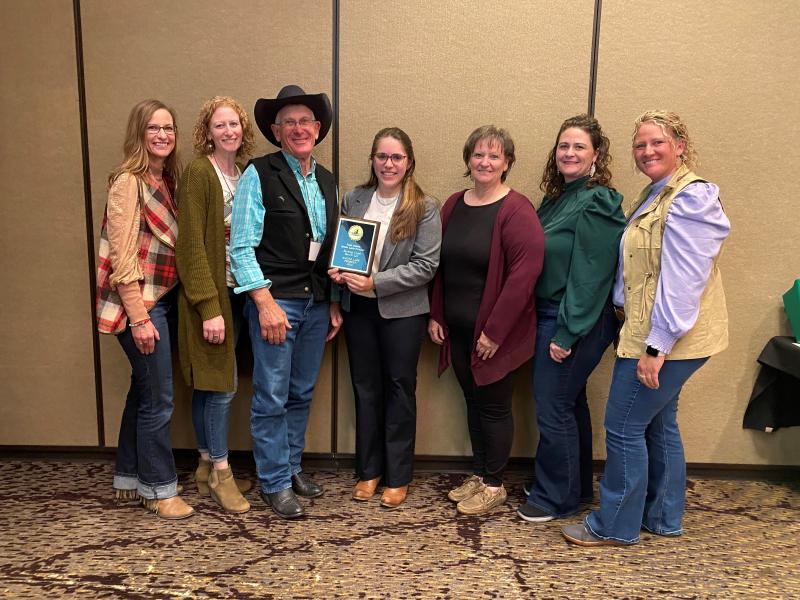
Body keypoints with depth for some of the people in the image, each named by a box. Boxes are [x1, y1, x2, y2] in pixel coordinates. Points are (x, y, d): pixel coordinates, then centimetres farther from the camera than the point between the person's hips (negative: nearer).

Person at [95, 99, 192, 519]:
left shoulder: (166, 179, 10)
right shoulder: (128, 182, -13)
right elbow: (122, 257, -17)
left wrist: (155, 310, 7)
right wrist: (139, 317, -18)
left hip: (163, 300, 8)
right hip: (139, 304, -8)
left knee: (143, 391, 17)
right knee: (158, 398, 0)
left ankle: (128, 479, 32)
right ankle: (159, 488, 16)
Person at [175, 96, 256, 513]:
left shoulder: (244, 174, 10)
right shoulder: (198, 172, -11)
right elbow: (191, 245, -16)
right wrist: (209, 307, -19)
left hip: (234, 291, 7)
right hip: (207, 295, -7)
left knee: (208, 384, 14)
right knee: (221, 384, -1)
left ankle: (207, 467, 26)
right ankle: (220, 472, 15)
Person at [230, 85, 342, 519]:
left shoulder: (326, 181, 13)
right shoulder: (259, 175, -5)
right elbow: (241, 246, -10)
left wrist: (334, 303, 12)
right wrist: (265, 302, -17)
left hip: (316, 303, 6)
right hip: (275, 300, -5)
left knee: (302, 393, 15)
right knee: (272, 398, 2)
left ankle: (291, 465, 32)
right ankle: (274, 483, 17)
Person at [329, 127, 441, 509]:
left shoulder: (424, 208, -7)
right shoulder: (353, 199, 5)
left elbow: (426, 266, -12)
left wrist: (375, 283, -19)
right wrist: (339, 272, -9)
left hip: (402, 310, -3)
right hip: (358, 308, 4)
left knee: (400, 389, 8)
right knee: (365, 388, 13)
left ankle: (397, 477, 23)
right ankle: (369, 470, 29)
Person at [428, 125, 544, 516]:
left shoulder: (516, 210, -13)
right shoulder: (453, 205, 8)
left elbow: (525, 271, -19)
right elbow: (440, 265, 12)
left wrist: (495, 330, -19)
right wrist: (436, 315, 8)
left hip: (495, 331, -6)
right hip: (457, 328, 6)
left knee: (494, 405, 6)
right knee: (473, 400, 17)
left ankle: (494, 485, 24)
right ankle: (478, 474, 33)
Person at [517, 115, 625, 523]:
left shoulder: (596, 204, -15)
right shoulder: (558, 196, 11)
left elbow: (589, 276, -20)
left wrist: (567, 333, -19)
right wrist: (556, 328, 10)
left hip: (577, 322, -9)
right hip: (550, 316, 9)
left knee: (553, 406, 0)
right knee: (569, 402, 18)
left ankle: (556, 497, 18)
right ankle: (576, 487, 34)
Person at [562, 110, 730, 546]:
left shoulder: (692, 197, -16)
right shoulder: (655, 195, 15)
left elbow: (683, 279, -23)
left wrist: (656, 346, -23)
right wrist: (631, 323, 11)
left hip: (667, 340, -10)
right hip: (649, 334, 10)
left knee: (623, 427, -1)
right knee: (658, 425, 17)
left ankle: (615, 525, 15)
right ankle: (663, 517, 32)